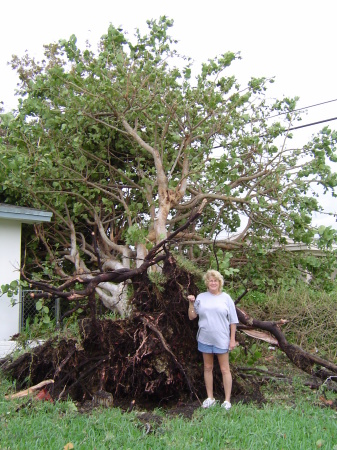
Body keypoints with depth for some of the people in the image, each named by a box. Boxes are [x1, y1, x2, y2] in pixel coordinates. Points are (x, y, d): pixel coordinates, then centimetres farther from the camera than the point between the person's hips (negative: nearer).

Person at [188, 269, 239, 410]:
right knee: (207, 368, 12)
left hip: (221, 340, -2)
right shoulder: (201, 297, 4)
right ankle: (210, 398, 25)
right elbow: (192, 317, 7)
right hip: (205, 339, 3)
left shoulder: (226, 298, 0)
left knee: (224, 369, 3)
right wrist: (191, 303, -8)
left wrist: (232, 339, -3)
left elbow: (233, 321, 1)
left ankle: (227, 401, 12)